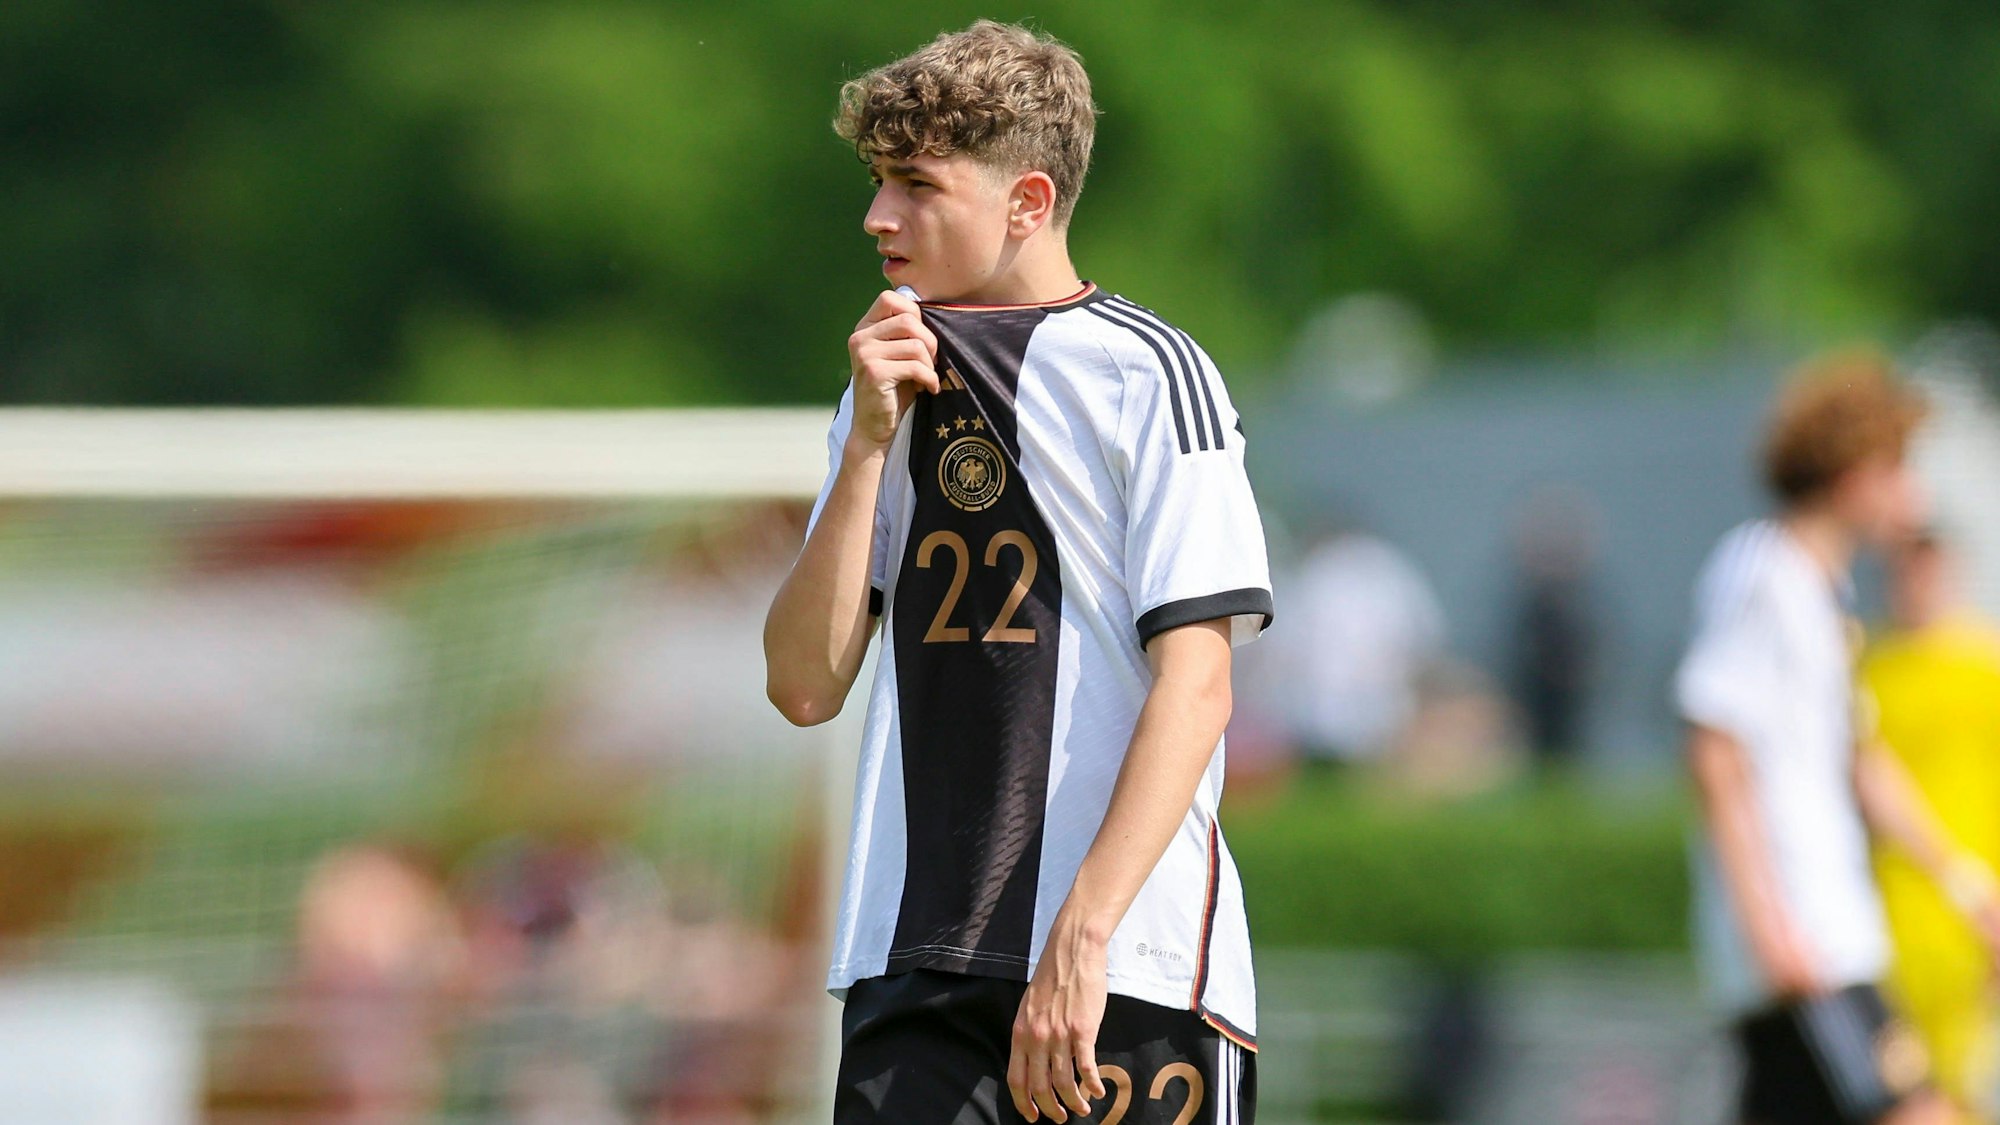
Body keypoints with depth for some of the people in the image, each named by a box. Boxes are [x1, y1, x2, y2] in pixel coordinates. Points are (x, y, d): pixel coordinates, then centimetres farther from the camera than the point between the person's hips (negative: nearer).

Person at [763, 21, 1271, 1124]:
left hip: (1130, 962, -5)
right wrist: (871, 443, 0)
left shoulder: (1146, 373, -2)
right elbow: (806, 685, 10)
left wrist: (1081, 941, -19)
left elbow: (1195, 683, -10)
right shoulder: (892, 386, 17)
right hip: (912, 964, 5)